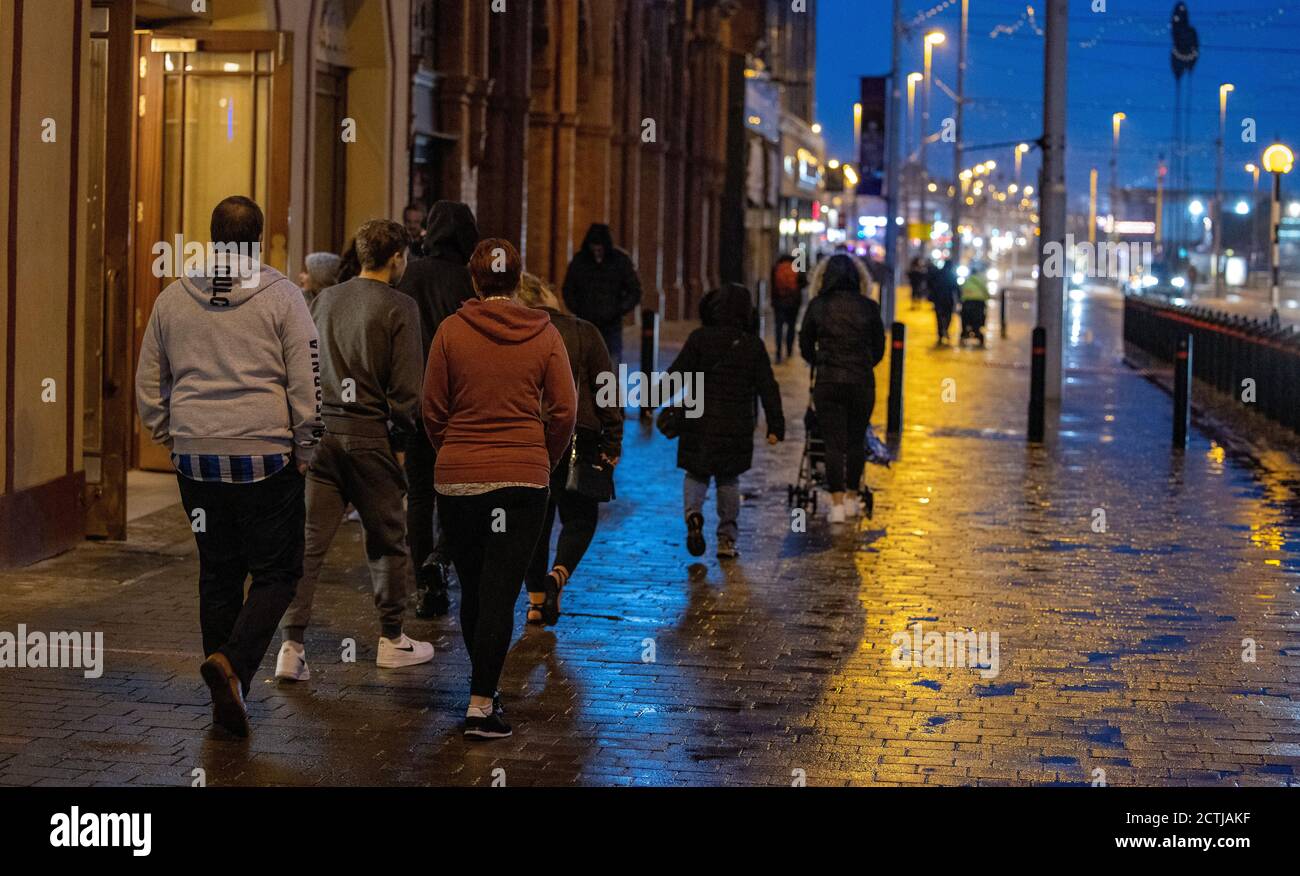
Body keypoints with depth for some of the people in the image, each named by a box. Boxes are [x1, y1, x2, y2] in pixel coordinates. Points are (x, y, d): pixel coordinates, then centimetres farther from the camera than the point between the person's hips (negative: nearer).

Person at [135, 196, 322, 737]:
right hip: (266, 456, -4)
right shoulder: (281, 296, -4)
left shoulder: (173, 298, 8)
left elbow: (148, 388, 14)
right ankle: (232, 662, -18)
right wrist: (305, 449, 3)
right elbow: (307, 382, -6)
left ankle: (226, 699, 15)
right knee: (276, 573, 5)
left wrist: (171, 439, 23)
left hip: (197, 458, 4)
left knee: (218, 574, 13)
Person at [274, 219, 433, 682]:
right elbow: (406, 387, -10)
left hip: (319, 430, 4)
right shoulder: (399, 308, -7)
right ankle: (391, 640, 21)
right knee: (387, 539, 12)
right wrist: (403, 431, 5)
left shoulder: (325, 299, 10)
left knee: (308, 540, 2)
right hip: (368, 435, -4)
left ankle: (292, 645, -4)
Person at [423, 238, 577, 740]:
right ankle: (481, 705, -7)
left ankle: (485, 689, 28)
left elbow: (433, 411, 1)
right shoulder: (544, 334, -1)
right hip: (524, 480, -1)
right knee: (501, 591, -1)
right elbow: (564, 413, -1)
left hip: (457, 477, 1)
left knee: (472, 588, 15)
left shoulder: (451, 331, -3)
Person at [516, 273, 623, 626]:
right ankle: (558, 575, -13)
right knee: (580, 517, 12)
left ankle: (536, 598, 14)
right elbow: (606, 391, -2)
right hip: (577, 440, -1)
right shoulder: (584, 333, -1)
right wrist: (612, 444, 2)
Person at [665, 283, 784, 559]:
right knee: (729, 480, 15)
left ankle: (693, 512, -19)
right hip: (737, 428, 1)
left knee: (696, 474, 12)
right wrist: (775, 425, 5)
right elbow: (768, 388, 0)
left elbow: (677, 374, -7)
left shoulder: (699, 339, -6)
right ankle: (727, 539, 13)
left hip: (700, 423, -1)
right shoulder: (754, 346, -1)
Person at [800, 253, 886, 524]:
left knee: (834, 443, 2)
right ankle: (852, 497, 21)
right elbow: (879, 349, 7)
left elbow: (805, 346, 7)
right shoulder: (869, 307, -1)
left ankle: (837, 503, -2)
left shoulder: (817, 306, -2)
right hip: (862, 381, 1)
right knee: (856, 441, 14)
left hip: (828, 382, -1)